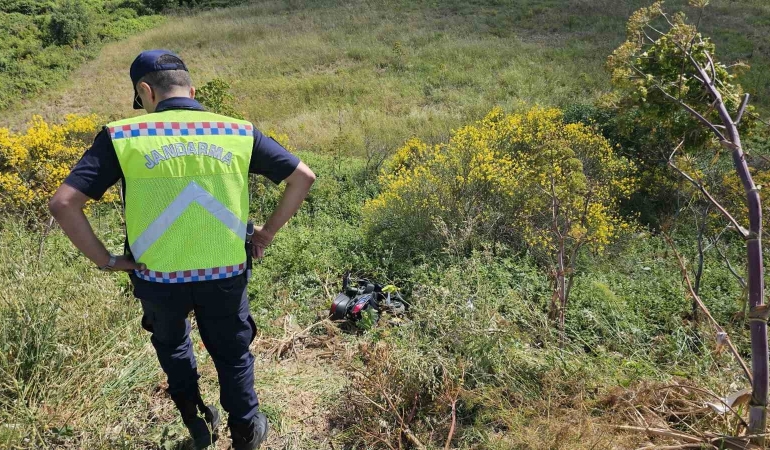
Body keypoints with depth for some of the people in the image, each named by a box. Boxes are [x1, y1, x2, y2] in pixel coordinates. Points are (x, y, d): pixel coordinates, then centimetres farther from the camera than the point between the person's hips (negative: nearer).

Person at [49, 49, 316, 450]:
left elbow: (63, 203, -13)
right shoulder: (239, 133, -3)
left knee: (171, 345, 32)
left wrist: (103, 259, -4)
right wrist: (268, 232, 4)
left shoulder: (122, 136, -8)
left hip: (158, 278, 0)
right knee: (232, 355, 25)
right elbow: (303, 177, -1)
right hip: (225, 276, 1)